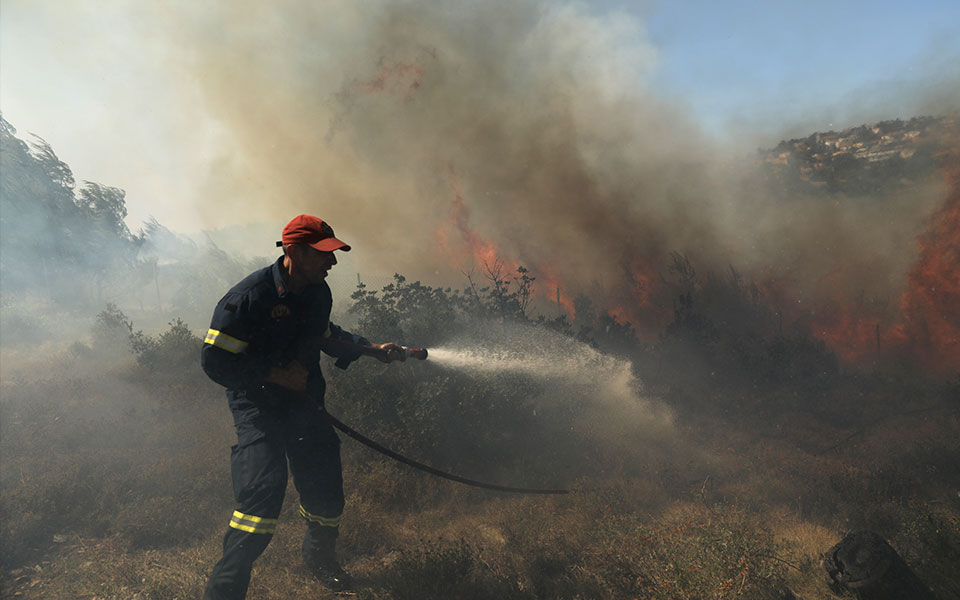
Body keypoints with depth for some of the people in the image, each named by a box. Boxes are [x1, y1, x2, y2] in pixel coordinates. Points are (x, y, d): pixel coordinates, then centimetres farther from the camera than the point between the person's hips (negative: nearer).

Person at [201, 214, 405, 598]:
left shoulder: (318, 293, 1)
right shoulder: (250, 296, -21)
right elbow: (214, 361, -18)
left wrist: (373, 349, 9)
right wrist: (276, 375, -21)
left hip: (304, 401, 6)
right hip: (258, 404, -6)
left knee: (326, 487, 11)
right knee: (264, 489, -21)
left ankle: (320, 557, 42)